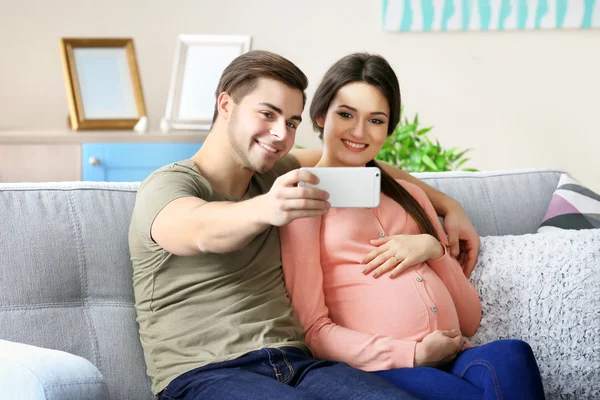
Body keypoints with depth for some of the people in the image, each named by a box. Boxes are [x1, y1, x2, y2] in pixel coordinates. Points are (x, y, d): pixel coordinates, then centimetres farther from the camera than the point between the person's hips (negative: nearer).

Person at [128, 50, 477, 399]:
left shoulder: (274, 174, 20)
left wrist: (447, 204, 28)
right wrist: (264, 210, -47)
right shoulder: (168, 185, -1)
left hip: (294, 363, 6)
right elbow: (203, 231, -25)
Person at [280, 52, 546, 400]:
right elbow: (313, 330, -2)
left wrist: (432, 248, 4)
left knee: (510, 355, -30)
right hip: (376, 369, -5)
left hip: (453, 358, 6)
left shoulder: (409, 195, 26)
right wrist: (415, 354, -13)